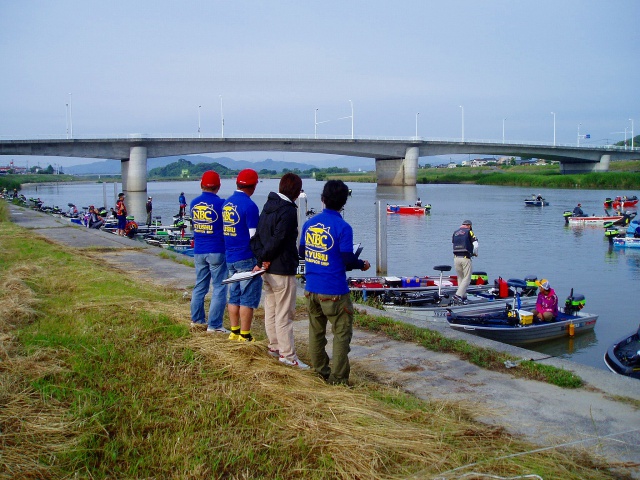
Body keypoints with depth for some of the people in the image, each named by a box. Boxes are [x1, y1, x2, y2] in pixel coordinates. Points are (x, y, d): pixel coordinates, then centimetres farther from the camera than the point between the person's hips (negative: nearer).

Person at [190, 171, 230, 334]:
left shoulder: (194, 203, 4)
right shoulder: (220, 204, -13)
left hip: (199, 251, 6)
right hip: (216, 251, -6)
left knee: (200, 285, 17)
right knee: (219, 288, 0)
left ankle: (197, 319, 26)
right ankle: (214, 325, 0)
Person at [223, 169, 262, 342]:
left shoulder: (227, 203, 8)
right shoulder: (249, 206, -15)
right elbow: (254, 237, -17)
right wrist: (259, 261, -14)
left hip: (230, 258, 8)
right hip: (247, 258, -8)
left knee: (234, 296, 14)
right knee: (248, 298, -1)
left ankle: (234, 332, 21)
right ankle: (245, 336, 3)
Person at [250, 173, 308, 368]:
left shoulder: (268, 205, 10)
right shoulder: (288, 210, -17)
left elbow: (257, 235, 7)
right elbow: (278, 240, -23)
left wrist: (262, 257, -4)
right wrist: (265, 257, -9)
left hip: (267, 269, 9)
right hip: (283, 271, -9)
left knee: (270, 310, 17)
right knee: (284, 314, -2)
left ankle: (275, 346, 29)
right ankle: (287, 354, 4)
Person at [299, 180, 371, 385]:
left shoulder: (309, 223, 3)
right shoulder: (343, 227, -15)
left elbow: (302, 251, 11)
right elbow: (348, 259, -14)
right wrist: (363, 264, 6)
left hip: (311, 289, 6)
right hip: (334, 291, -6)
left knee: (316, 331, 16)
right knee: (342, 333, 5)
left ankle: (320, 371, 27)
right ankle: (338, 377, 7)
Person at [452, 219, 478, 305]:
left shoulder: (455, 233, 16)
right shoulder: (469, 232, 1)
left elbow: (454, 245, 14)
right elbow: (475, 245, -6)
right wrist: (475, 253, 13)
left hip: (456, 258, 5)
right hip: (465, 258, -5)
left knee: (460, 278, 14)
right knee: (467, 278, -1)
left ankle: (463, 297, 17)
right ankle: (458, 295, -13)